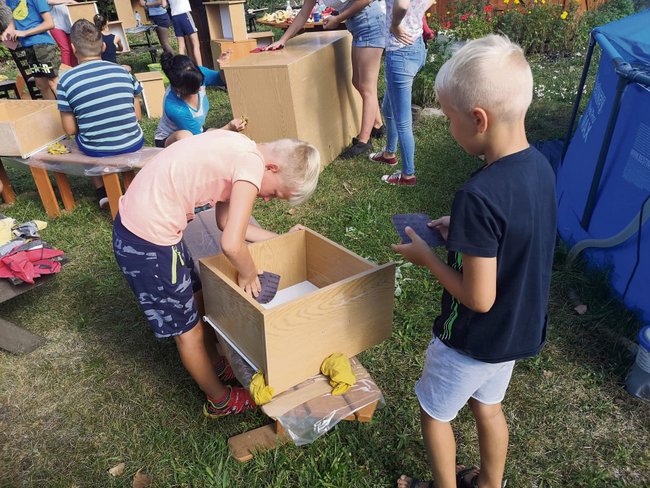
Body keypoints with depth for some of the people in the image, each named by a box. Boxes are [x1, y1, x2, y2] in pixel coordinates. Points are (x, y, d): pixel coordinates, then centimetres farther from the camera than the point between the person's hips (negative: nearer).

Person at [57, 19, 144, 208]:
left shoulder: (66, 80, -9)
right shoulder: (122, 71, -4)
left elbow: (70, 130, -4)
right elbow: (136, 116, 1)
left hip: (96, 151, -1)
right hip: (133, 144, 1)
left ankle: (102, 192, 27)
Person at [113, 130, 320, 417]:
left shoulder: (238, 151, 7)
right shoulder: (252, 164, -21)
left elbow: (225, 221, 13)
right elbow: (231, 244, -28)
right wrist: (248, 274, -7)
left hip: (136, 219, 9)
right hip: (148, 242, -9)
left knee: (198, 299, 25)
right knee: (188, 328, 10)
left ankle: (215, 366, 49)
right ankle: (220, 400, 34)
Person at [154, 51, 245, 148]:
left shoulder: (197, 74, -22)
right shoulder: (174, 108, -37)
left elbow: (221, 79, -1)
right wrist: (228, 128, -37)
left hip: (195, 132, 6)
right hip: (168, 141, -6)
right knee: (185, 136, -41)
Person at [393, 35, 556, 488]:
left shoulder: (479, 195, -34)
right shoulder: (539, 165, -8)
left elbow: (479, 298, -28)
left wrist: (426, 255, -15)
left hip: (474, 339, -7)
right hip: (520, 329, 8)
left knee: (434, 412, 19)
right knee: (487, 406, 29)